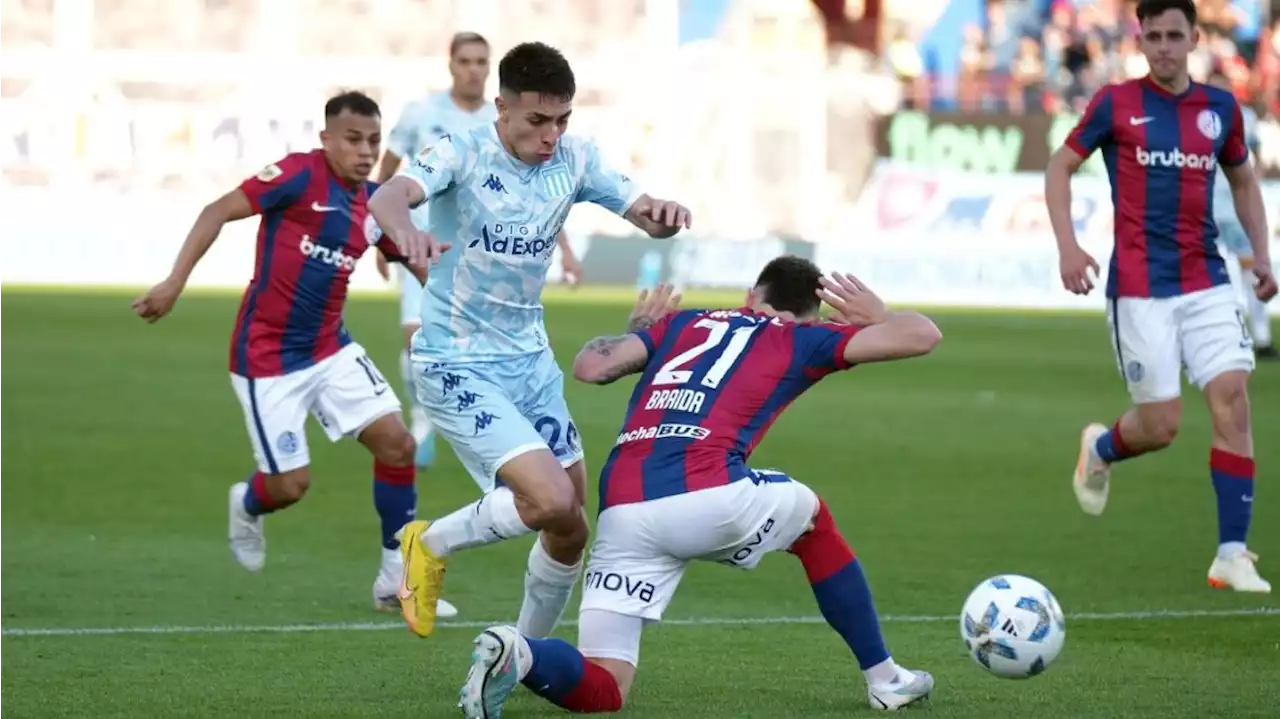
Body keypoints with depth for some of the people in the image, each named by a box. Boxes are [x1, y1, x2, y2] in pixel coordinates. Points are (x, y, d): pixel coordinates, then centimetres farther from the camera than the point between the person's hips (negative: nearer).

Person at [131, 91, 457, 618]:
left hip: (330, 350, 6)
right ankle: (246, 505, 35)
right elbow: (218, 212, -16)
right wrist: (174, 282, -22)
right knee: (291, 485, -4)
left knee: (397, 443, -7)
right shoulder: (300, 176, -15)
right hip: (267, 357, -6)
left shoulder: (375, 204, 4)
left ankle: (395, 579, 7)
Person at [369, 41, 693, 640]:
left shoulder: (575, 159, -2)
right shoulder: (463, 154, -18)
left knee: (570, 529, 9)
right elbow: (388, 195, -35)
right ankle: (431, 545, 4)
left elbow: (645, 216, -2)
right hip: (457, 366, -6)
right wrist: (406, 231, -60)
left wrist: (664, 214, -28)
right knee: (552, 500, -22)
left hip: (530, 359, 7)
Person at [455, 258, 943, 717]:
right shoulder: (799, 340, 19)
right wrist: (879, 316, 42)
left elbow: (590, 367, 16)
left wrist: (636, 330, 38)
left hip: (621, 513, 3)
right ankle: (884, 678, 32)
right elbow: (922, 335, 19)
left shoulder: (680, 322, 28)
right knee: (813, 520, 31)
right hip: (706, 495, -2)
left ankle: (519, 654, -24)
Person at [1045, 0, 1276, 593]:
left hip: (1207, 281, 3)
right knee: (1161, 424, -5)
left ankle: (1232, 554, -7)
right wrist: (1068, 247, -7)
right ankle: (1100, 450, 32)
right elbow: (1059, 168, 5)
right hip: (1140, 287, -3)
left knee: (1232, 400, -11)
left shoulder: (1219, 109, 8)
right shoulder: (1116, 104, -1)